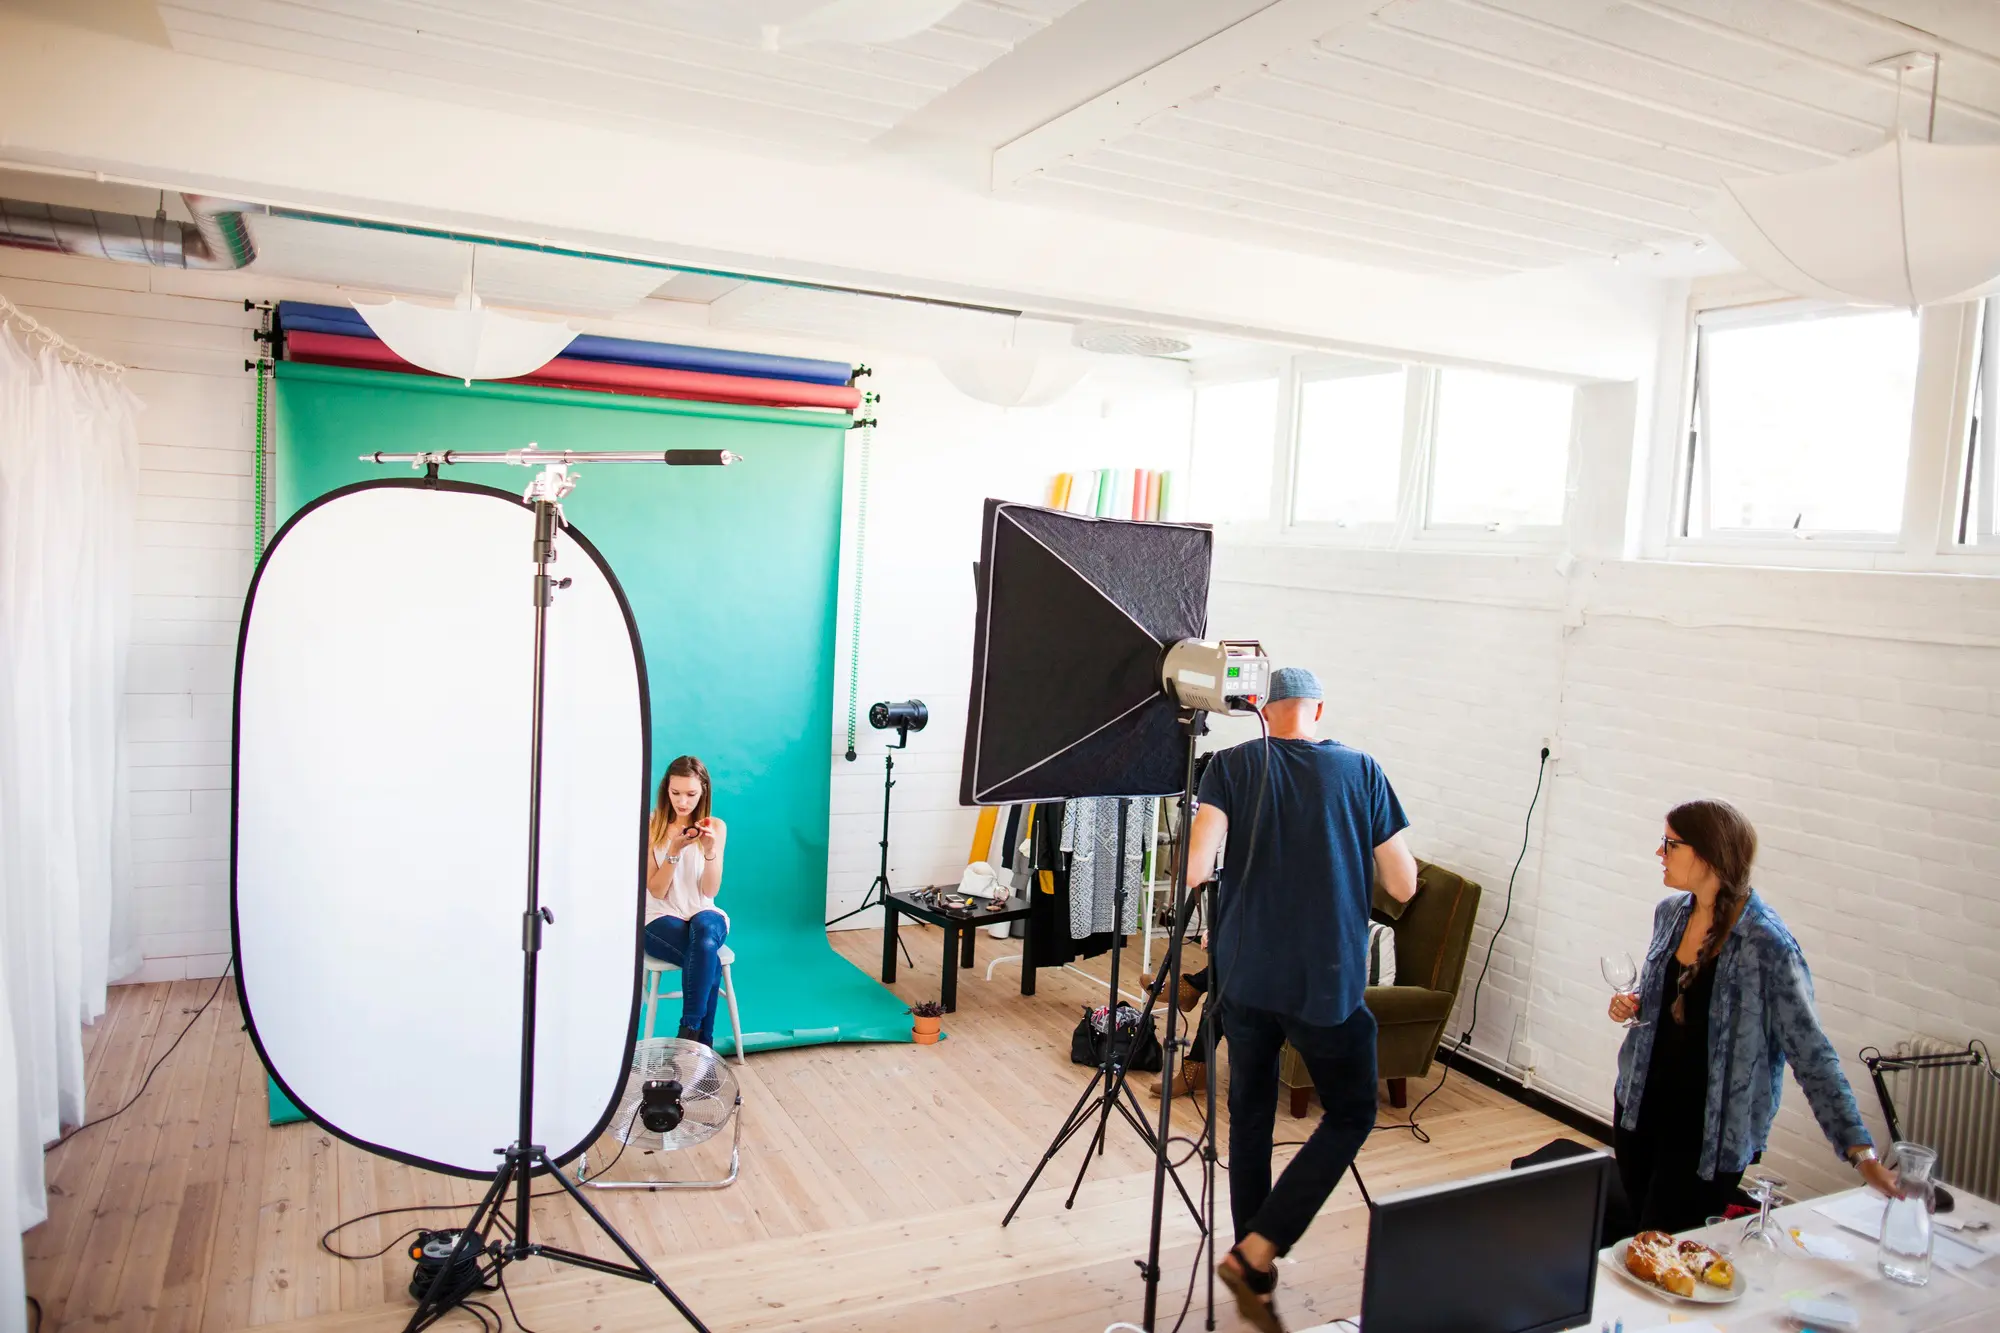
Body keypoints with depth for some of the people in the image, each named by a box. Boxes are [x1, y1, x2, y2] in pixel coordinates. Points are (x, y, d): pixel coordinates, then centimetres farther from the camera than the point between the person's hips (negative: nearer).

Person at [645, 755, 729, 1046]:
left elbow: (710, 891, -3)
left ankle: (690, 1032, -32)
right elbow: (656, 892, -8)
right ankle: (702, 1041, -23)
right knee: (709, 958, -34)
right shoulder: (650, 828, -3)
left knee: (704, 929, -38)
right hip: (661, 920, -2)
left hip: (705, 915, 2)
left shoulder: (716, 827, 1)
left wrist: (710, 849, -19)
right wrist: (674, 850, -21)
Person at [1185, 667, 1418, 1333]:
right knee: (1350, 1115, 14)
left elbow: (1197, 865, -15)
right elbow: (1403, 885, 2)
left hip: (1243, 974, 2)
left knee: (1250, 1116, 18)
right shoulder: (1361, 770, 0)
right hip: (1327, 981, -2)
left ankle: (1256, 1276, 25)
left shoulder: (1231, 765, -1)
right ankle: (1254, 1252, 4)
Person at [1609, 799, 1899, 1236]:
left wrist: (1861, 1151, -21)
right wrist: (1630, 1004, -2)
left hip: (1710, 1130, -6)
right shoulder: (1671, 912, 1)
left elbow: (1811, 1054, -18)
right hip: (1640, 1106, 6)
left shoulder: (1767, 945, -20)